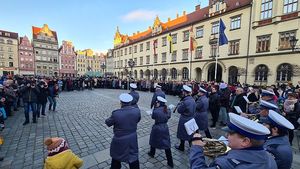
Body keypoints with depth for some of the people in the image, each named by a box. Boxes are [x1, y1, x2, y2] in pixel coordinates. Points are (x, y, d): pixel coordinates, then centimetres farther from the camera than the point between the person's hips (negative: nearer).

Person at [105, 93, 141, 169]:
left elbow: (108, 123, -8)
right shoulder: (137, 111, -17)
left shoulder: (116, 113, -26)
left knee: (116, 157, 26)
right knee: (134, 158, 22)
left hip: (119, 141, -2)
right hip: (132, 140, 2)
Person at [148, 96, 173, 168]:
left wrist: (155, 108, -7)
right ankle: (170, 163, 21)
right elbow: (168, 117, 5)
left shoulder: (156, 110, -23)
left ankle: (152, 153, 49)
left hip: (157, 128, -3)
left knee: (154, 141, 24)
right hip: (165, 128, 4)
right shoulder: (168, 110, -8)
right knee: (167, 144, 13)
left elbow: (153, 117, -6)